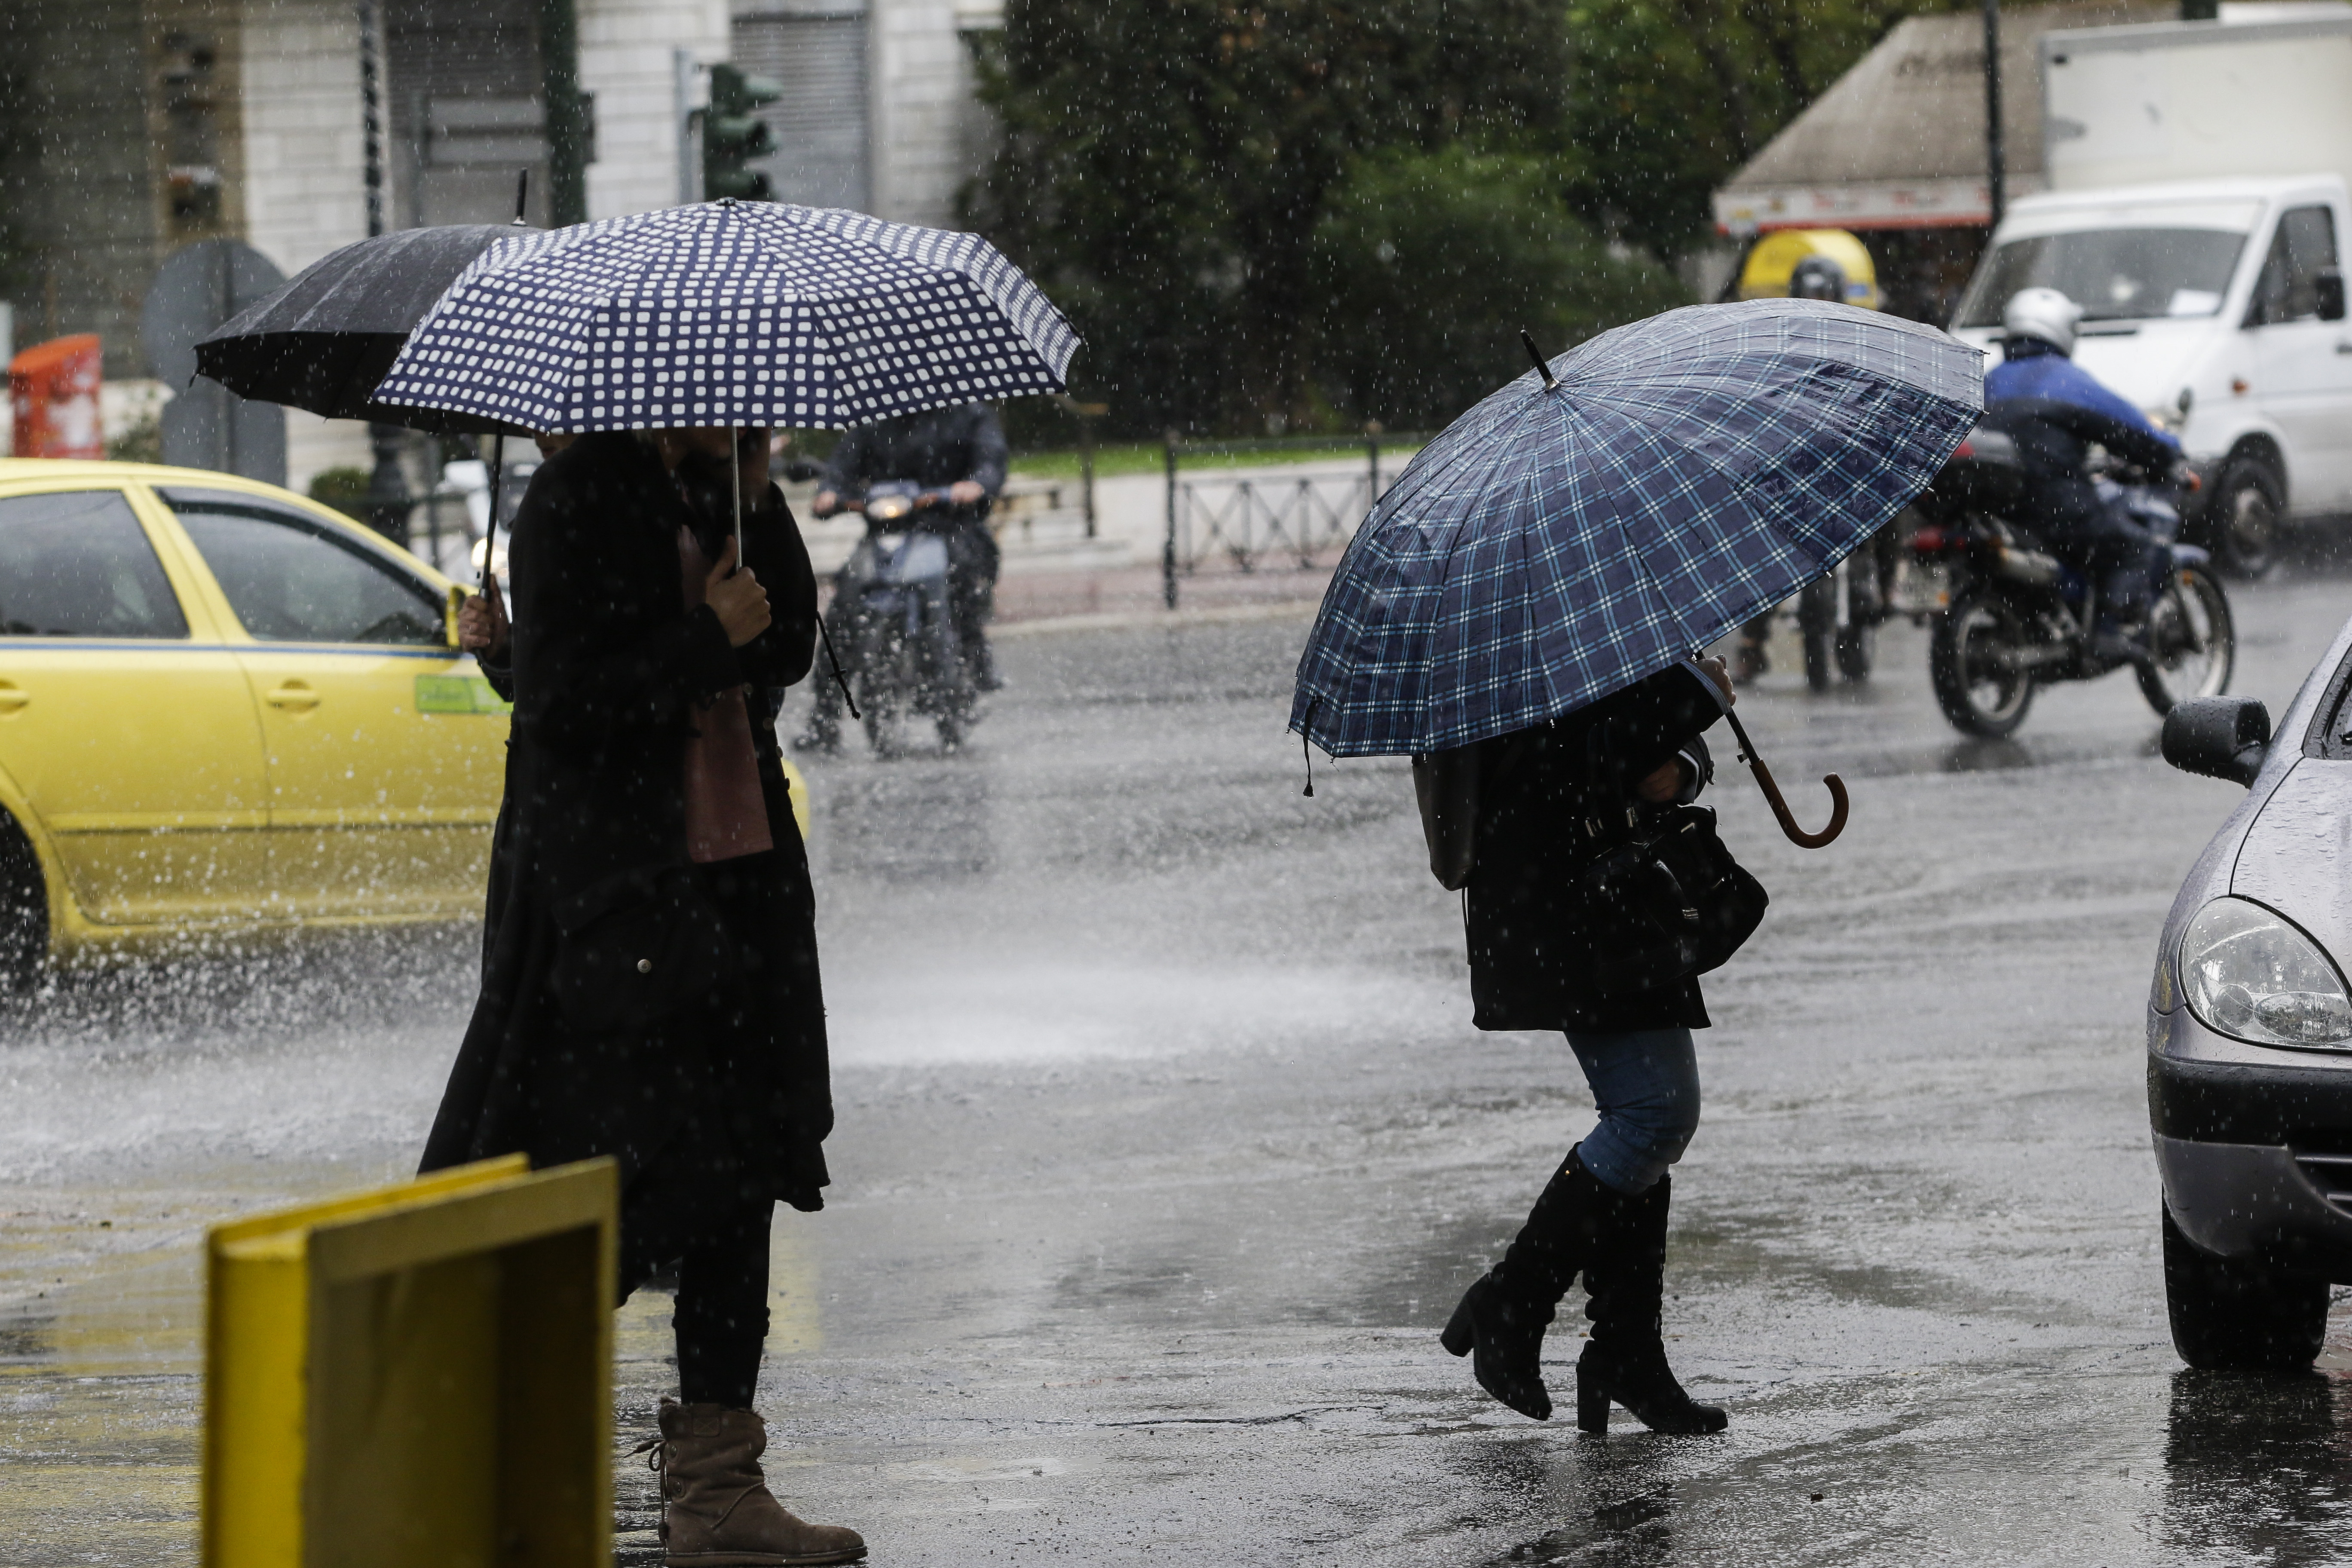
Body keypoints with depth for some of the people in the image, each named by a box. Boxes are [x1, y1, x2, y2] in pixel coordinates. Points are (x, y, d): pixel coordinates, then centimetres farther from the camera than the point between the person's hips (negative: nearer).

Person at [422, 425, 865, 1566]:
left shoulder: (717, 493, 12)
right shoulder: (578, 501, -11)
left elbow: (788, 648, 11)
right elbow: (558, 701, -17)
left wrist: (759, 503, 0)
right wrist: (708, 641, -17)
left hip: (737, 890, 8)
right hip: (615, 901, -8)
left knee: (739, 1181, 7)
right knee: (639, 1196, -8)